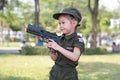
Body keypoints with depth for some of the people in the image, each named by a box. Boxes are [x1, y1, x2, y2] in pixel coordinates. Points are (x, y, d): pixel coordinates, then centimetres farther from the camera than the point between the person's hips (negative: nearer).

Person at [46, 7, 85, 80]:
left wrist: (58, 47, -24)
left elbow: (75, 57, -24)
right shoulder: (59, 39, 5)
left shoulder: (78, 40, -10)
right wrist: (50, 48, -11)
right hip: (55, 74, 5)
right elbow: (55, 58, 8)